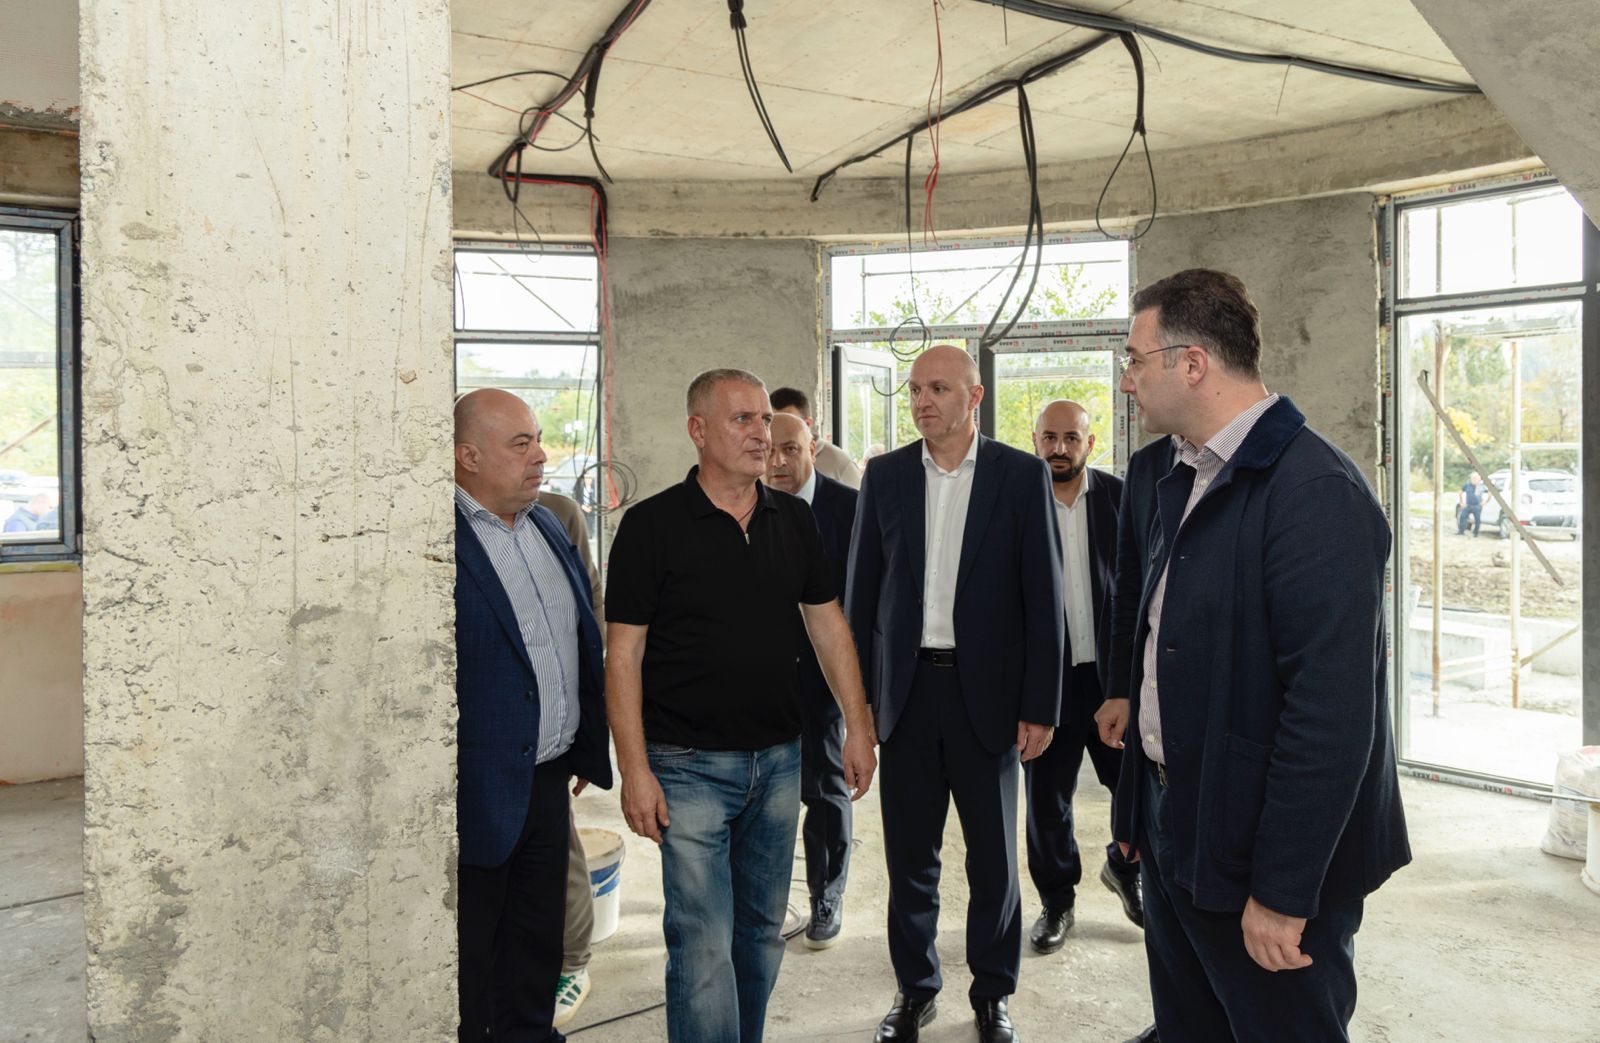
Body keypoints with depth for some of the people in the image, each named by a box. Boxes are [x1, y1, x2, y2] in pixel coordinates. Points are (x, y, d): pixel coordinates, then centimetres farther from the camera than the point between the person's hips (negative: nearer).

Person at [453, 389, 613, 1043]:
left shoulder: (547, 526, 9)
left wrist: (589, 745, 18)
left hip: (549, 778, 8)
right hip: (483, 792, -7)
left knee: (538, 940, 22)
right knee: (472, 954, 11)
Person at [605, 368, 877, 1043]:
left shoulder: (793, 519, 6)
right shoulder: (652, 525, -8)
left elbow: (827, 624, 11)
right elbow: (624, 655, -9)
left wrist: (858, 726, 7)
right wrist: (635, 771, -13)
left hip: (778, 759, 5)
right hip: (690, 765, -5)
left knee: (762, 930, 17)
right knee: (702, 946, -2)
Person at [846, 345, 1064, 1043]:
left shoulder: (1023, 475, -3)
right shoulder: (885, 475, 4)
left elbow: (1043, 596, -4)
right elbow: (861, 590, 6)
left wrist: (1040, 706, -7)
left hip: (986, 691, -2)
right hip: (905, 690, 2)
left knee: (993, 855, 11)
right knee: (909, 852, 12)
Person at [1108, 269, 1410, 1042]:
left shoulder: (1313, 490, -20)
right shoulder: (1185, 481, 8)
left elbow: (1331, 712, -24)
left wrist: (1283, 892, -21)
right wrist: (1142, 811, 13)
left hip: (1260, 855, -8)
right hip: (1176, 831, 8)